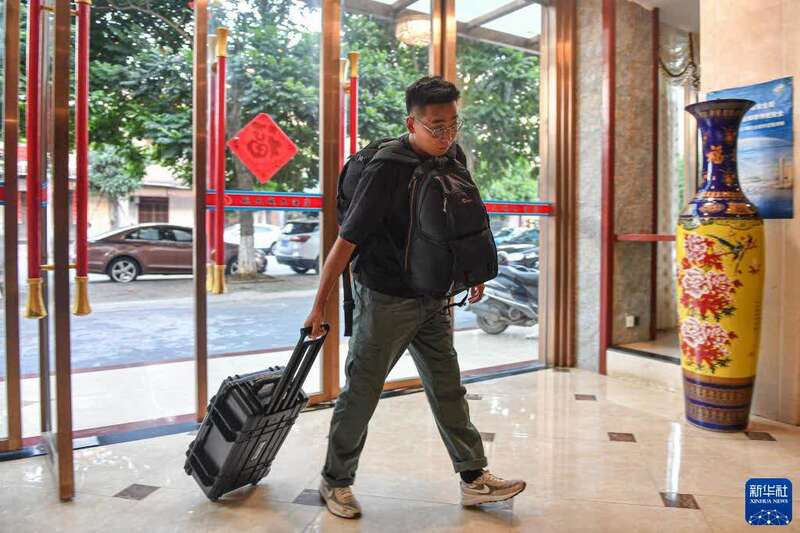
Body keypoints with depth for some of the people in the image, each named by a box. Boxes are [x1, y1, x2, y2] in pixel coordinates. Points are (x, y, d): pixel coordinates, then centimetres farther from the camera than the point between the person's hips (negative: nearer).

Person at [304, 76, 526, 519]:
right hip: (385, 299, -6)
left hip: (432, 299, 6)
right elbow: (346, 241, -17)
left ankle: (475, 479, 24)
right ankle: (335, 481, 24)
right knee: (361, 393, 6)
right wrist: (319, 305, -14)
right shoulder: (386, 170, -19)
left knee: (448, 390, 12)